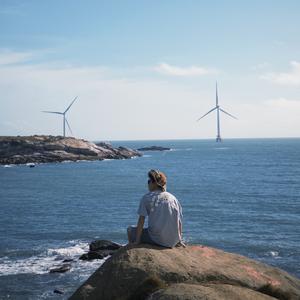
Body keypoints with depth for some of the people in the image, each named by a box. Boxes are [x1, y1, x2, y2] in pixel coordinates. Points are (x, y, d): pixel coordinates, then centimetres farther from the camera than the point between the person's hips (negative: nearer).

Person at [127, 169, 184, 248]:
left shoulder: (147, 198, 1)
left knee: (131, 230, 15)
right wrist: (179, 240, 23)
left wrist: (137, 241, 0)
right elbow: (179, 222, 13)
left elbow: (141, 221, -3)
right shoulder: (173, 198, 12)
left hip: (156, 239, -5)